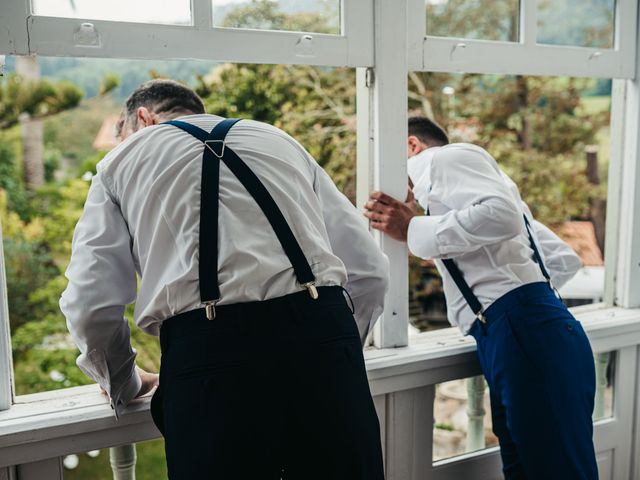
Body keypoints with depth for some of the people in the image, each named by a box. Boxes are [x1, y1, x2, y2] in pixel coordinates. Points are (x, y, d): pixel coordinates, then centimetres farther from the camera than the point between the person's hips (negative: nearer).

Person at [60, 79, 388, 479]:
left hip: (206, 353, -2)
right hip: (324, 339, 3)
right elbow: (370, 272, 18)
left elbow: (91, 305, 10)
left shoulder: (122, 159, 19)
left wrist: (125, 385, 28)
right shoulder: (280, 141, 24)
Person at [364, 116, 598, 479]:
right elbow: (565, 261, 27)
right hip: (523, 330, 10)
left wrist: (413, 230, -8)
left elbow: (502, 215, -18)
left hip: (524, 329, -10)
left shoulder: (441, 157, 5)